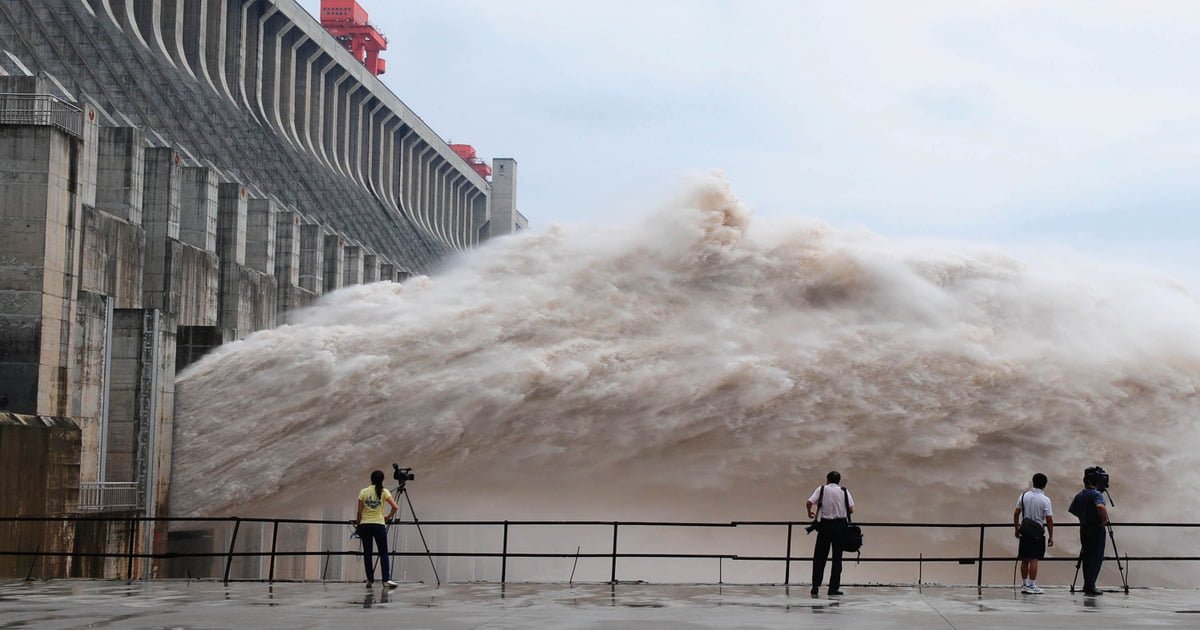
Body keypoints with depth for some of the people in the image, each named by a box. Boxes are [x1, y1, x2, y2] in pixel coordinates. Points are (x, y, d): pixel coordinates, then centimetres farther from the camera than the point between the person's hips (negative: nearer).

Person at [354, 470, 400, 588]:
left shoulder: (363, 492, 1)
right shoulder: (383, 492, -1)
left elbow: (359, 512, 1)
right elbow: (395, 507, -10)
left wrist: (357, 524, 13)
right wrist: (389, 517, 7)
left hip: (365, 525, 1)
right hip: (379, 525, -1)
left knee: (367, 553, 8)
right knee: (383, 553, 2)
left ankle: (370, 580, 7)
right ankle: (386, 579, -10)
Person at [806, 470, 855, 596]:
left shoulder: (822, 489, 2)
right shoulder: (844, 491, 4)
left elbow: (809, 503, -9)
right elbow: (851, 509, -1)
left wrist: (810, 512, 12)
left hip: (825, 525, -1)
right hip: (840, 526, 1)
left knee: (819, 557, 6)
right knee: (837, 557, 6)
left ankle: (816, 585, -1)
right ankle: (834, 588, 4)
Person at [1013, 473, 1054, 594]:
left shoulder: (1024, 495, 2)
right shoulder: (1045, 500, -10)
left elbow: (1016, 513, 4)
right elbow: (1049, 520, -11)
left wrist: (1016, 528, 17)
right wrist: (1051, 536, -4)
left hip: (1025, 531, 4)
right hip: (1038, 532, -4)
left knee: (1025, 559, 11)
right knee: (1034, 559, -4)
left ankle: (1024, 585, 18)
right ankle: (1032, 586, -5)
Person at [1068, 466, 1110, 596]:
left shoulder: (1079, 496, 9)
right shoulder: (1097, 494, -14)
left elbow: (1072, 510, 16)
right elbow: (1101, 507, -32)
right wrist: (1104, 520, -18)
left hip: (1084, 529, 7)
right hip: (1096, 529, -7)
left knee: (1086, 557, 11)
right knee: (1096, 557, -3)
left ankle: (1087, 585, 12)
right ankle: (1090, 586, -10)